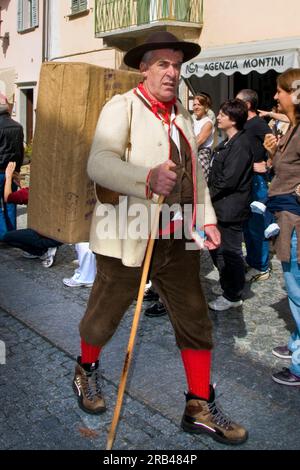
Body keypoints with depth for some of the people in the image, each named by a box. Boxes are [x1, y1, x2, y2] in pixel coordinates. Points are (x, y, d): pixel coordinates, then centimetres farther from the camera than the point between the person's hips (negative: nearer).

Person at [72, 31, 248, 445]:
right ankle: (86, 372, 42)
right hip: (130, 237, -5)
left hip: (179, 240, 6)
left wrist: (207, 218, 12)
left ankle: (201, 408, 23)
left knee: (196, 322, 8)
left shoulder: (182, 113, 14)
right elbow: (99, 163, -23)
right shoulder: (121, 107, -7)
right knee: (104, 317, 12)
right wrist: (148, 178, -38)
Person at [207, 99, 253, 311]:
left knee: (230, 252, 2)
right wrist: (208, 195, 6)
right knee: (217, 249, 18)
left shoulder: (241, 144, -17)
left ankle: (233, 296, 16)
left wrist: (208, 195, -11)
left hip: (231, 210, -10)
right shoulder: (228, 143, 14)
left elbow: (229, 180, -22)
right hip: (220, 207, 10)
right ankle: (228, 287, 33)